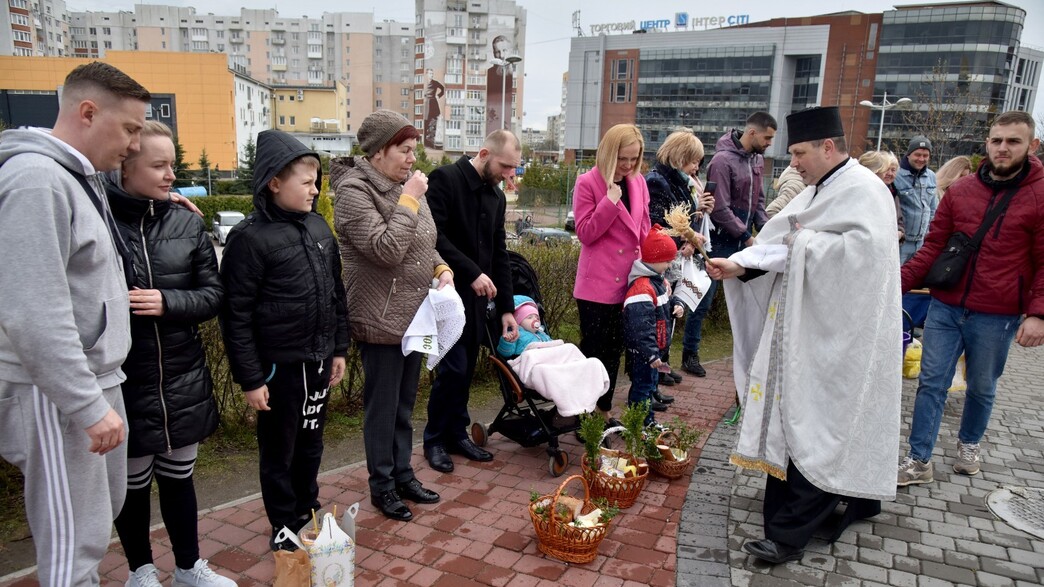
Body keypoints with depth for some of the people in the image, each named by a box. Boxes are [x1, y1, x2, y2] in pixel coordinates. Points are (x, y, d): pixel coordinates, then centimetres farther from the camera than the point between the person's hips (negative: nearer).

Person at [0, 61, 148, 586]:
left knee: (105, 510, 19)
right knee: (75, 541, 0)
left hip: (97, 380, 9)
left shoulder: (82, 177, 12)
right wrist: (89, 405, -21)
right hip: (59, 396, -9)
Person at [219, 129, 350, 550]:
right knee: (279, 452, 11)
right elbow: (236, 314, -13)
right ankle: (285, 528, 28)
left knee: (311, 444, 19)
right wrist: (250, 378, -13)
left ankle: (308, 513, 38)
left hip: (318, 360, 6)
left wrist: (339, 348, 13)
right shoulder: (250, 237, -14)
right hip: (279, 366, -6)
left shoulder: (317, 226, 5)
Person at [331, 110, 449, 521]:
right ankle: (382, 487, 22)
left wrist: (441, 269, 1)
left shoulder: (408, 187, 8)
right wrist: (409, 200, -20)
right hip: (381, 321, -7)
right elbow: (386, 249, -25)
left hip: (415, 317, 7)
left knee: (405, 405, 18)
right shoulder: (354, 192, -14)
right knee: (382, 408, 6)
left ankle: (403, 475, 33)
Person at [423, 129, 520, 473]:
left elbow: (500, 254, 13)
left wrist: (506, 308, 8)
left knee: (466, 370, 10)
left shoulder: (496, 197, 12)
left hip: (475, 297, 7)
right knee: (454, 368, -7)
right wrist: (472, 272, -21)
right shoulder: (445, 179, -10)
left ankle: (457, 434, 24)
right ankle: (435, 440, 11)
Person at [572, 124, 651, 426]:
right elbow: (585, 233, -11)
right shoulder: (587, 183, -7)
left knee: (614, 349, 15)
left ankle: (605, 410, 28)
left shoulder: (638, 182, 8)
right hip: (596, 284, -5)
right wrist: (610, 201, -20)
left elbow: (644, 231, 14)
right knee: (594, 350, 1)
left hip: (628, 282, 6)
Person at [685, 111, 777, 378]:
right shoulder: (723, 160, -15)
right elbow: (720, 209, -17)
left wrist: (764, 229, 3)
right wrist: (747, 237, -12)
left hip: (744, 241, 7)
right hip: (720, 242, -7)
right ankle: (691, 354, 14)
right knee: (704, 300, 2)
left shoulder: (757, 159, 9)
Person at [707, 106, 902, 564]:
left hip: (837, 338, -9)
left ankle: (789, 534, 3)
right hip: (810, 329, 9)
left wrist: (805, 242, -16)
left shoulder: (863, 189, -13)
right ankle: (858, 499, 35)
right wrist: (738, 266, -6)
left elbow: (867, 249, -28)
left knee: (814, 430, -5)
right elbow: (779, 245, 8)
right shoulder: (819, 191, 14)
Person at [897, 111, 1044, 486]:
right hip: (945, 307, 2)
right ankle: (919, 461, 11)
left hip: (996, 317, -2)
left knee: (982, 387, 14)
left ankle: (969, 444, 39)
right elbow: (933, 246, 8)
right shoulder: (959, 191, 4)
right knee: (931, 383, 3)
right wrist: (900, 283, -3)